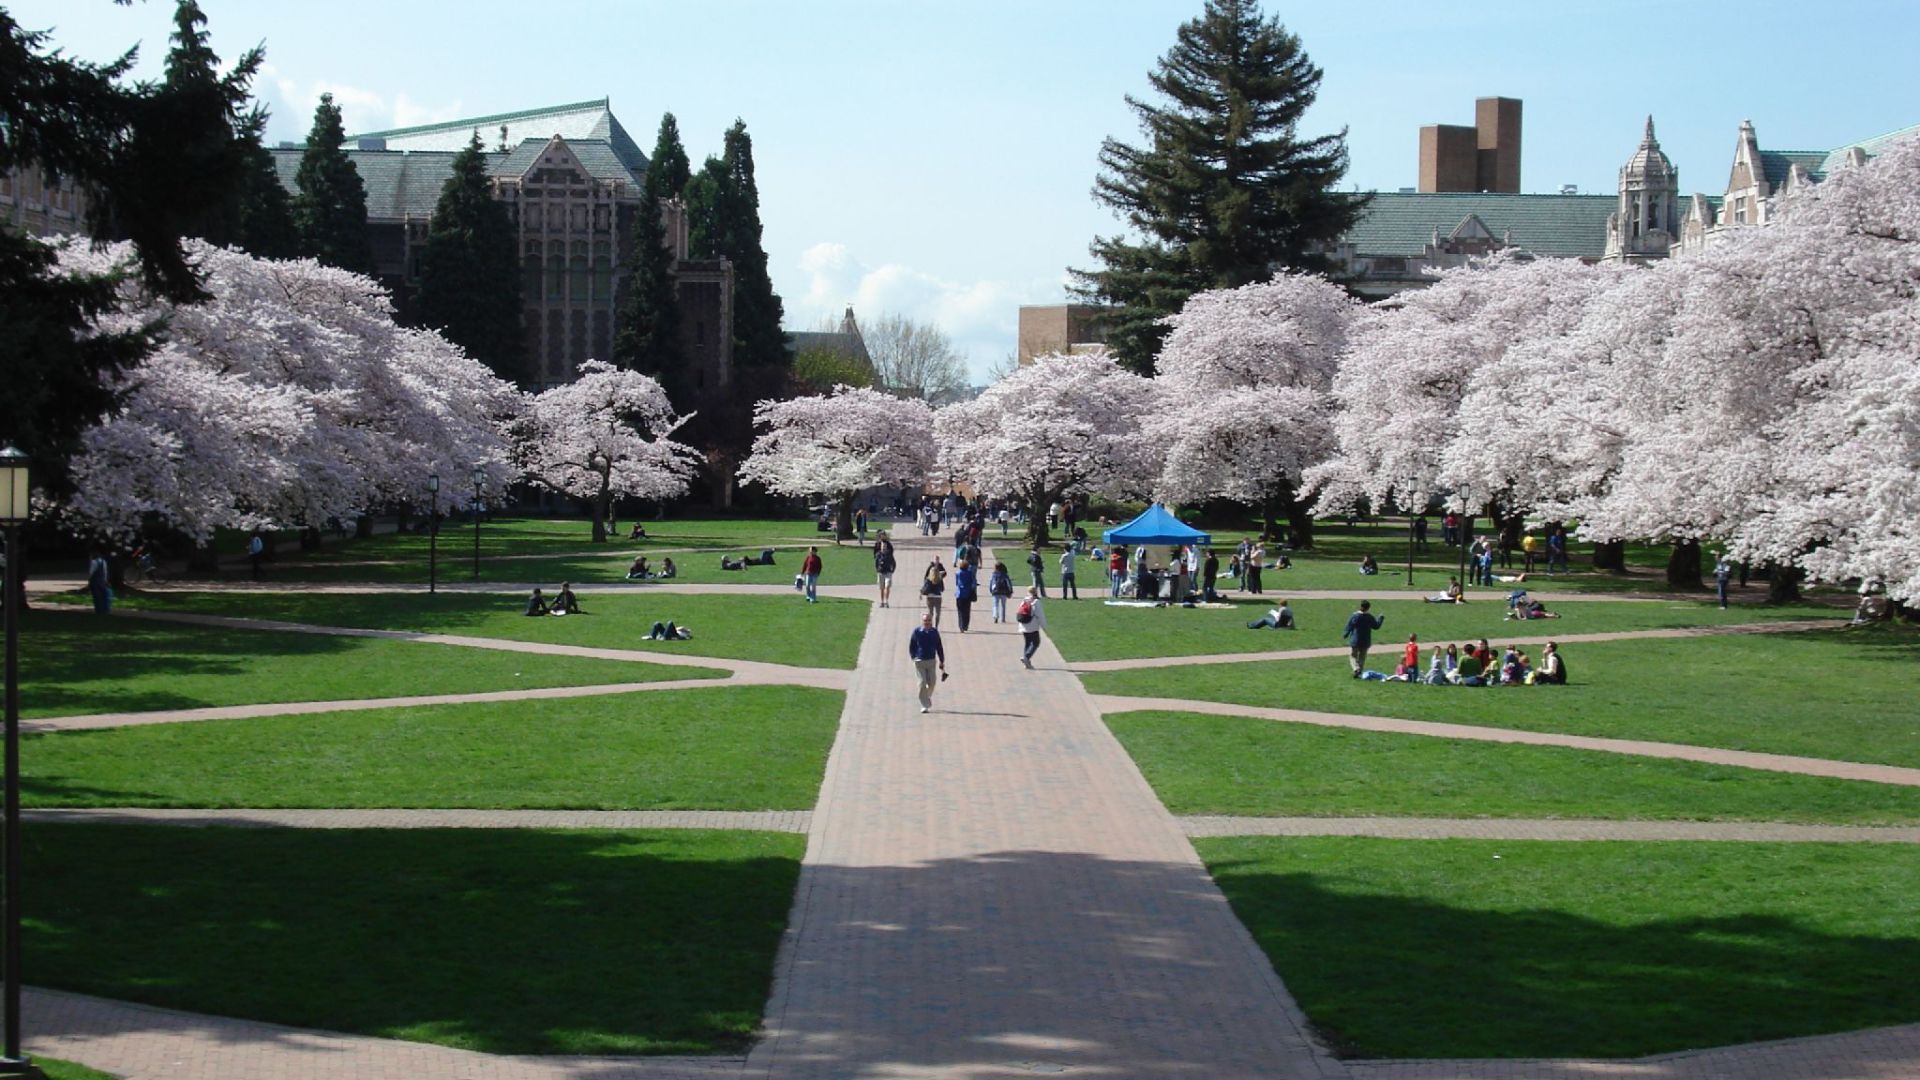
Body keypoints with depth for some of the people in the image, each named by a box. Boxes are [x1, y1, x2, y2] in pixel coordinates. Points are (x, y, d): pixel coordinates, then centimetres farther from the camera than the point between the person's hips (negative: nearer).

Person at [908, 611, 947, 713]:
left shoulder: (934, 631, 1)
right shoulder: (917, 631, -5)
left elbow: (939, 647, 9)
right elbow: (911, 646, 2)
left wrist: (942, 661, 9)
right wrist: (914, 658, -5)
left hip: (931, 661, 2)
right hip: (920, 661, -2)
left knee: (932, 682, 5)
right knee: (923, 683, -7)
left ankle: (927, 699, 31)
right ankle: (924, 705, -2)